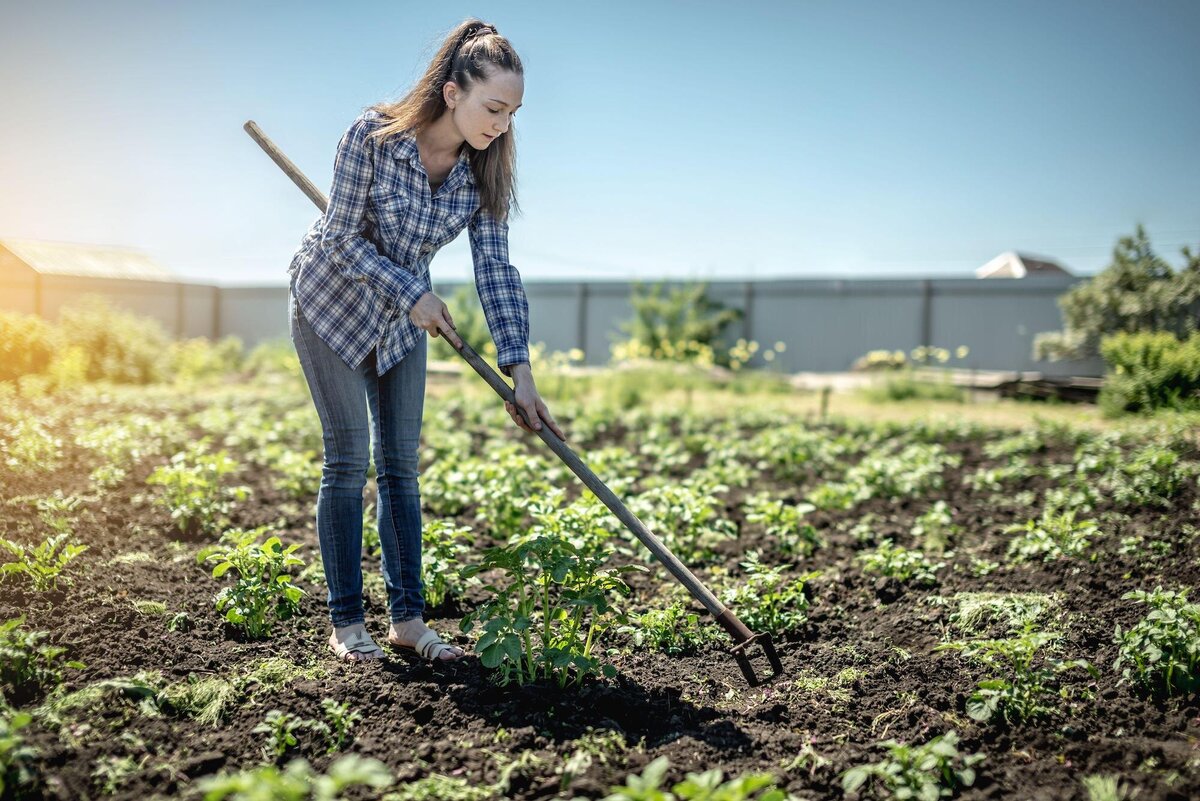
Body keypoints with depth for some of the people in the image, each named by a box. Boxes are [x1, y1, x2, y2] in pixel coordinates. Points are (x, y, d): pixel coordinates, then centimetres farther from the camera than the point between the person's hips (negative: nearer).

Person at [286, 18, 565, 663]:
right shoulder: (372, 136, -27)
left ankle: (407, 617, 8)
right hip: (331, 301, -4)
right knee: (348, 458, -6)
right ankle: (345, 622, 2)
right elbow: (343, 239, -21)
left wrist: (519, 371, -23)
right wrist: (415, 296, -22)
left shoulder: (485, 168, -14)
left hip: (403, 317, 5)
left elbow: (494, 269, -16)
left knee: (400, 463, 3)